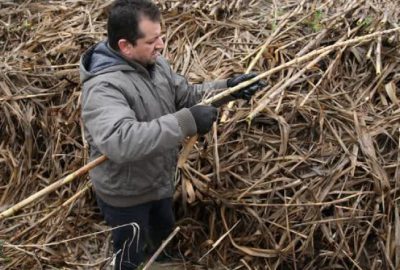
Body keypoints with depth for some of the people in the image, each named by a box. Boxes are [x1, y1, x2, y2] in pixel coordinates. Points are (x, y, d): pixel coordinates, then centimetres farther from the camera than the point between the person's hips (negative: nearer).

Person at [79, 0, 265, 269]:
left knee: (165, 231, 35)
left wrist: (227, 88, -12)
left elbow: (186, 95, 3)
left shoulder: (154, 62, -7)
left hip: (158, 181, 8)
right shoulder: (103, 88, -36)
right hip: (125, 194, -8)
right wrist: (186, 122, -50)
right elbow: (120, 141, -51)